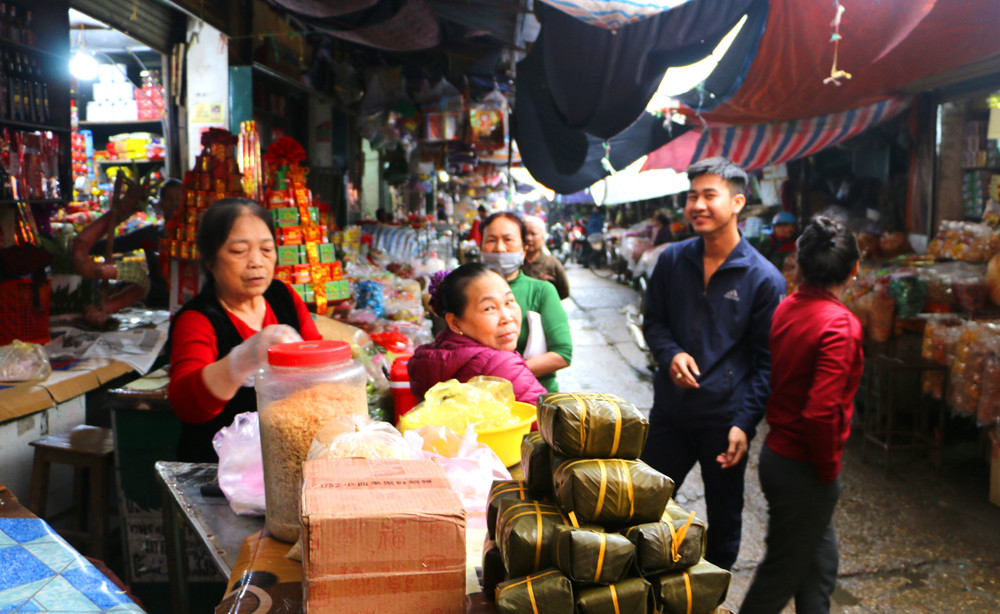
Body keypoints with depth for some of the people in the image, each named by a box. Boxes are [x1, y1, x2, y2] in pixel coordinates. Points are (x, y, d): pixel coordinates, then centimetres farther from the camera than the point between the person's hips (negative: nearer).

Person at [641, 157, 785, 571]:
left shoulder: (764, 279, -9)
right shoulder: (672, 260, 0)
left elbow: (767, 362, -7)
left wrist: (744, 423, -16)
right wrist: (670, 354, -12)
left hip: (724, 419, -2)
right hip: (669, 411, 3)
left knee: (723, 520, 15)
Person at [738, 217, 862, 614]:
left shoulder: (786, 309, 1)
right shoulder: (839, 325, -22)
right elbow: (821, 412, -29)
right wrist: (829, 469, -12)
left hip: (777, 454, 8)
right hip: (805, 470, -8)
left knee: (821, 565, 23)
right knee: (782, 574, 10)